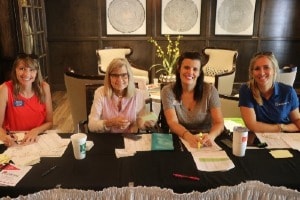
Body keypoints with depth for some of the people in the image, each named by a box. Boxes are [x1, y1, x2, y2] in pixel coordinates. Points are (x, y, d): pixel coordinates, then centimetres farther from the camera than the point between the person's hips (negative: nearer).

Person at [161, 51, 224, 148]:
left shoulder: (210, 90, -5)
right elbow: (173, 123, -15)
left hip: (205, 141, 1)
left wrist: (211, 136, -32)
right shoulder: (168, 91, -6)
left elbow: (219, 123, -10)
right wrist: (189, 137, -35)